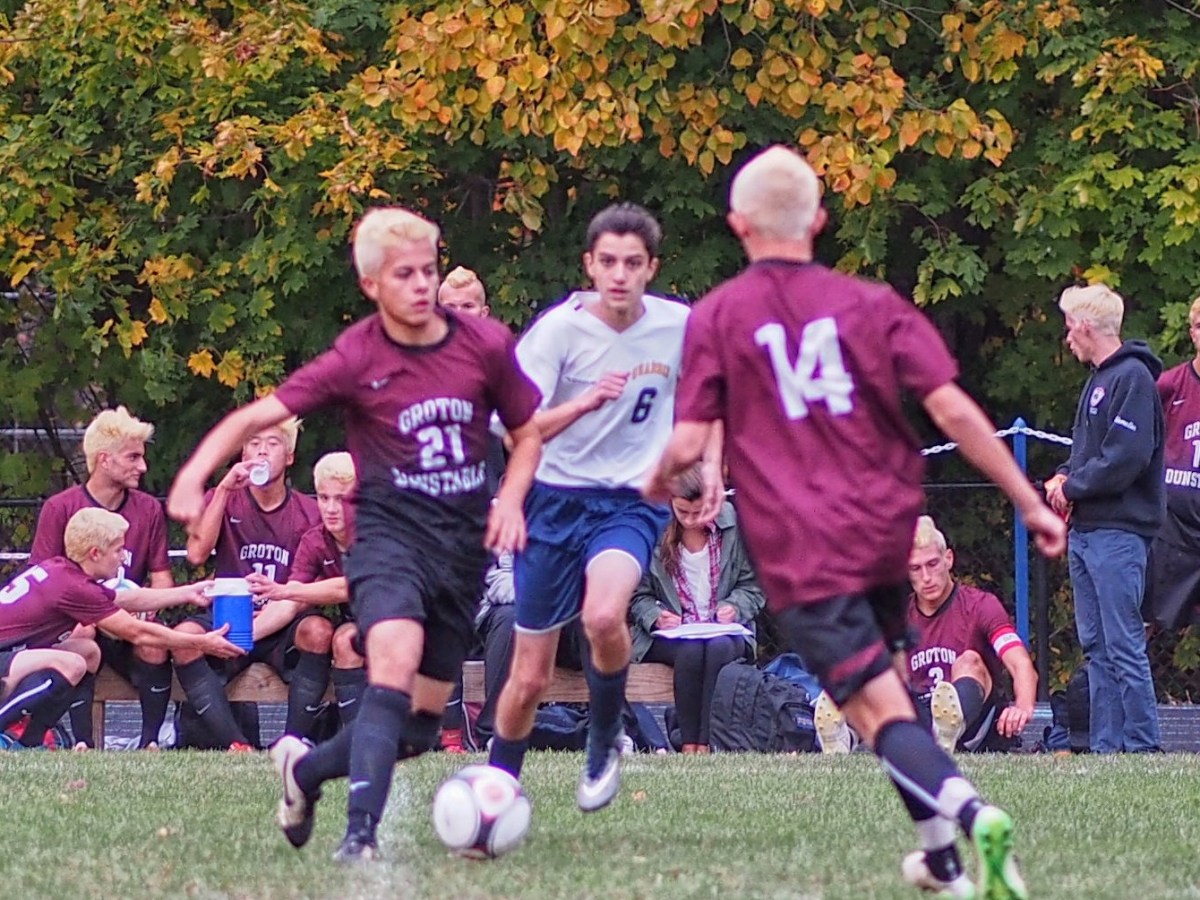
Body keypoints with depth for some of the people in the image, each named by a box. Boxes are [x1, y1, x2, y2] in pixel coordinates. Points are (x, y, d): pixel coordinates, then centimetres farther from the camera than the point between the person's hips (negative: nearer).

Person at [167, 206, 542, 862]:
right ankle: (360, 834, -32)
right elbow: (258, 417, -11)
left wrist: (510, 501, -5)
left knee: (420, 726, 6)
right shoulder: (356, 359, -9)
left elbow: (527, 435, 13)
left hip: (465, 541, 4)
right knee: (394, 664, -31)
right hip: (390, 530, -4)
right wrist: (194, 474, -27)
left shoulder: (486, 345, -1)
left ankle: (305, 768, 33)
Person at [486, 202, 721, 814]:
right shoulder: (561, 328, -12)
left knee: (604, 616, -32)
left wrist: (707, 471, 9)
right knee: (529, 679, 3)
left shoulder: (680, 327, -5)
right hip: (557, 501, 0)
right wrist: (584, 403, -32)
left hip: (632, 503, 0)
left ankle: (605, 741, -5)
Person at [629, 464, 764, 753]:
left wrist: (734, 607, -15)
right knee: (691, 650, -36)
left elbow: (753, 588, 6)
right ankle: (687, 743, -32)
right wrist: (655, 617, -17)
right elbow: (638, 596, 3)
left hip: (723, 630, 1)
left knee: (719, 647, -35)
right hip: (668, 636, -1)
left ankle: (706, 743, -37)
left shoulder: (734, 527, -1)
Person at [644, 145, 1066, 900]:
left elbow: (689, 446, -4)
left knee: (880, 711, -10)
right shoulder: (872, 305, 5)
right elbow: (954, 411, -3)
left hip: (798, 549, -4)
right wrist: (1029, 502, 1)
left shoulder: (716, 317, 0)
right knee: (888, 686, 25)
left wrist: (658, 481, 19)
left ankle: (970, 815, -35)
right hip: (886, 530, 4)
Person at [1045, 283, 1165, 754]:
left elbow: (1126, 457, -20)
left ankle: (1143, 744, -10)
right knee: (1095, 645, 10)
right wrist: (1065, 476, 5)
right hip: (1087, 530, 10)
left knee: (1123, 644, -11)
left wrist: (1072, 486, -10)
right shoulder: (1099, 379, 19)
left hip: (1118, 532, -10)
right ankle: (1106, 745, 12)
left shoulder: (1133, 378, -12)